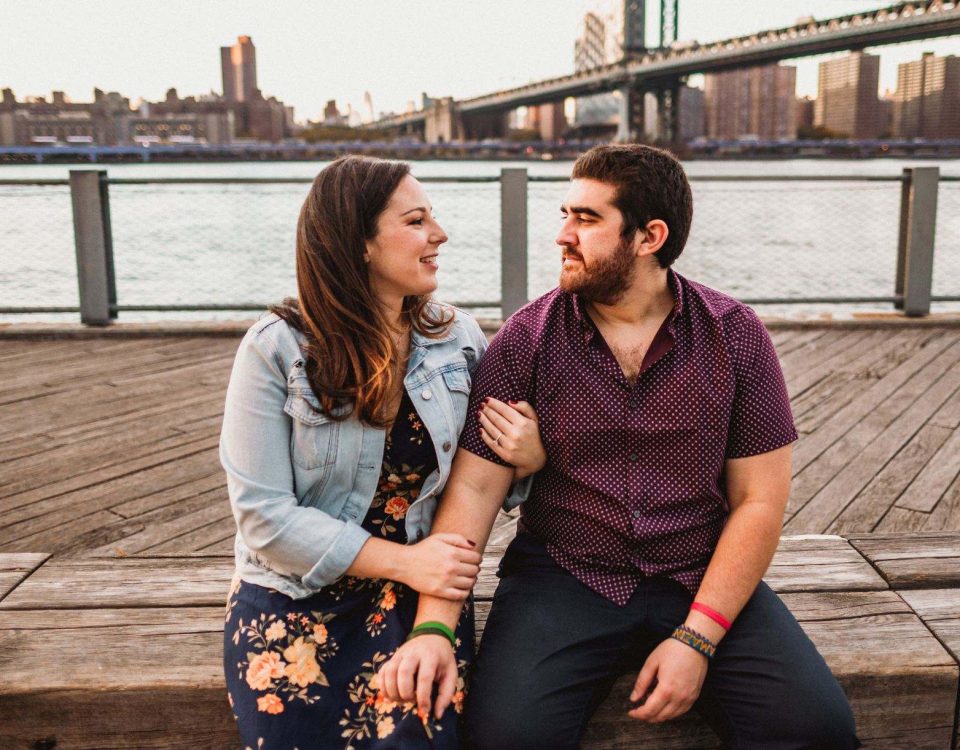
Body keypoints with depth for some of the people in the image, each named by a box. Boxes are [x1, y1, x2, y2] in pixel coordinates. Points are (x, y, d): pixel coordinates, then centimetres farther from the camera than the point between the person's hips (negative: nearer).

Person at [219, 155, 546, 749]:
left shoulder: (458, 339, 2)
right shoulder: (276, 351, -10)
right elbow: (264, 515, -12)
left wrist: (530, 460, -12)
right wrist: (401, 562, -18)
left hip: (422, 588, 2)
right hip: (294, 591, -1)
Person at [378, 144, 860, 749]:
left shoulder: (735, 336, -3)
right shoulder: (526, 340, -4)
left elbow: (759, 500, -3)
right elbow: (474, 487, -8)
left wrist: (696, 638, -11)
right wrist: (434, 625, -20)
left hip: (704, 583, 1)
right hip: (561, 578, -1)